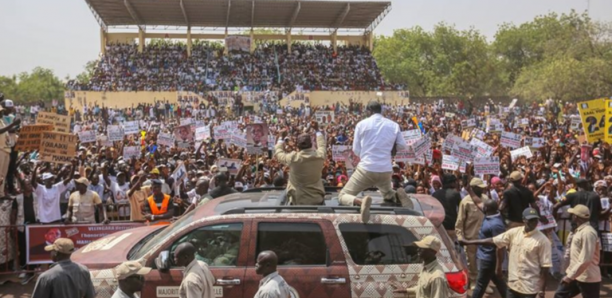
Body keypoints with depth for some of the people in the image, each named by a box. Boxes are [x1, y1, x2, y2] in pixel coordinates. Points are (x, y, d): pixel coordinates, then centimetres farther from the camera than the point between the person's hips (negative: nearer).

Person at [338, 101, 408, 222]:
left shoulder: (362, 124, -1)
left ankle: (361, 202, -28)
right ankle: (397, 195, -7)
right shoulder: (394, 125, 5)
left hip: (366, 169, -3)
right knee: (388, 196, 33)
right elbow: (402, 146, 11)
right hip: (386, 170, 4)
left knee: (342, 196, 8)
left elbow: (356, 150, 4)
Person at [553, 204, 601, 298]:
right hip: (575, 274, 10)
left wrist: (570, 276, -23)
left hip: (588, 278, -10)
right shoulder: (580, 230, 10)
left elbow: (585, 260, -26)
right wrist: (570, 273, 19)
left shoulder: (588, 233, -22)